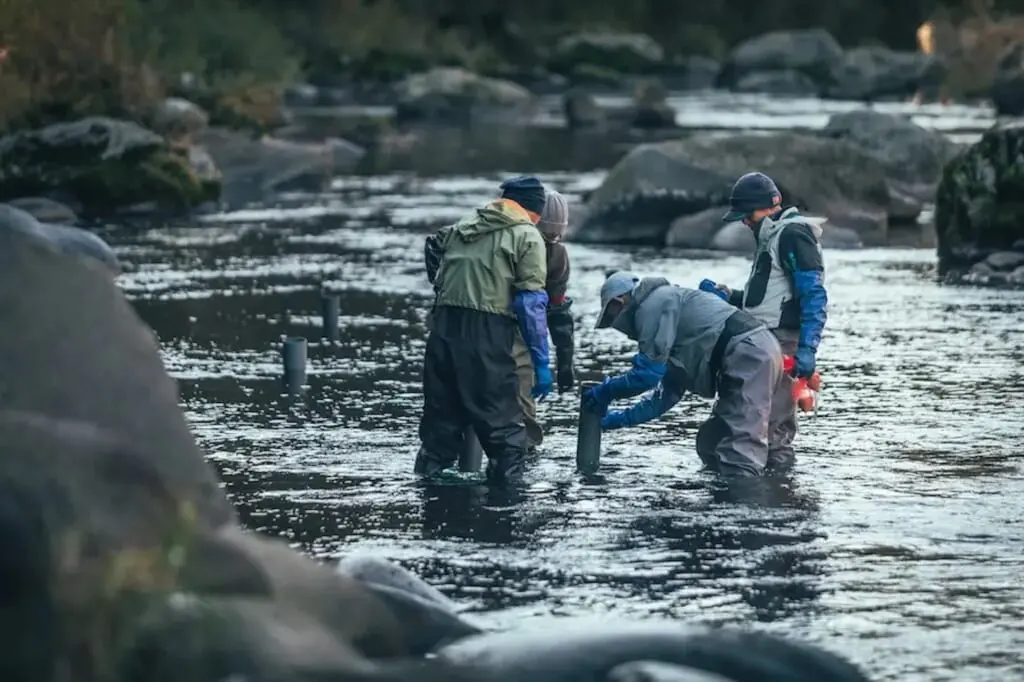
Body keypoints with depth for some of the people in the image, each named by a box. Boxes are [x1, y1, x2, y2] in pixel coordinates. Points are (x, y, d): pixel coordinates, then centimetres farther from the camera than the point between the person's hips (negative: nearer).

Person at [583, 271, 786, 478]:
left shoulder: (653, 305, -1)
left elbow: (648, 373, -7)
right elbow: (667, 394, 32)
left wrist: (606, 391, 7)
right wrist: (621, 418, 33)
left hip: (748, 353, -10)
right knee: (711, 445, 15)